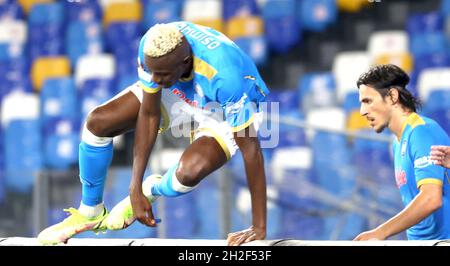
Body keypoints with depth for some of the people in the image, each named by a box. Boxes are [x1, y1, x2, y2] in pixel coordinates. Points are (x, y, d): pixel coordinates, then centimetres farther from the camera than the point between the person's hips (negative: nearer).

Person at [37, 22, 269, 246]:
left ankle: (153, 190, 5)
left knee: (189, 172, -34)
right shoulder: (153, 46, -29)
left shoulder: (226, 76, -44)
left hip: (225, 112, -5)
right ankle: (89, 213, 14)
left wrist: (259, 228, -35)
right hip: (180, 91, 5)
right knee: (97, 122, -8)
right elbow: (149, 114, -17)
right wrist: (135, 188, -18)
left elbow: (251, 150, -37)